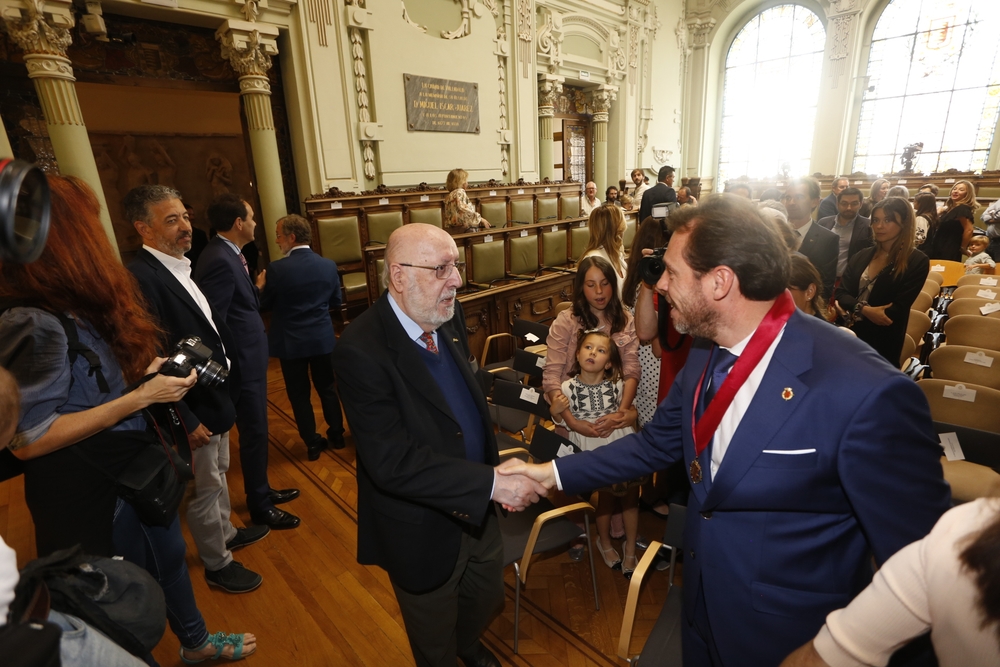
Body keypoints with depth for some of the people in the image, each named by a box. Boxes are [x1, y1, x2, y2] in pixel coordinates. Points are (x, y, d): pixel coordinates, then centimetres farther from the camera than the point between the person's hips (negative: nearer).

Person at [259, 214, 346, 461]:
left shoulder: (277, 268, -16)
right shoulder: (329, 265, -5)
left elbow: (265, 305, -4)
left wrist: (260, 287, 16)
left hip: (291, 342, -3)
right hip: (323, 338, 3)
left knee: (299, 394, 11)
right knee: (328, 388, 17)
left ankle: (312, 443, 19)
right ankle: (337, 435, 27)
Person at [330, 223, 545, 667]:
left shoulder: (449, 315, -7)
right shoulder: (360, 350, -29)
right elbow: (392, 463, -31)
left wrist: (497, 462, -1)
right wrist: (492, 483, -31)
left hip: (475, 510, 6)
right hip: (421, 530, -6)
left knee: (487, 599, 31)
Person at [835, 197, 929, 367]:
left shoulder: (917, 261, -6)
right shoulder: (862, 256, 7)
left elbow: (897, 309, -14)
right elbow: (841, 293, -1)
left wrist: (853, 310, -14)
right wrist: (864, 310, -19)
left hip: (883, 343, -4)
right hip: (849, 336, 4)